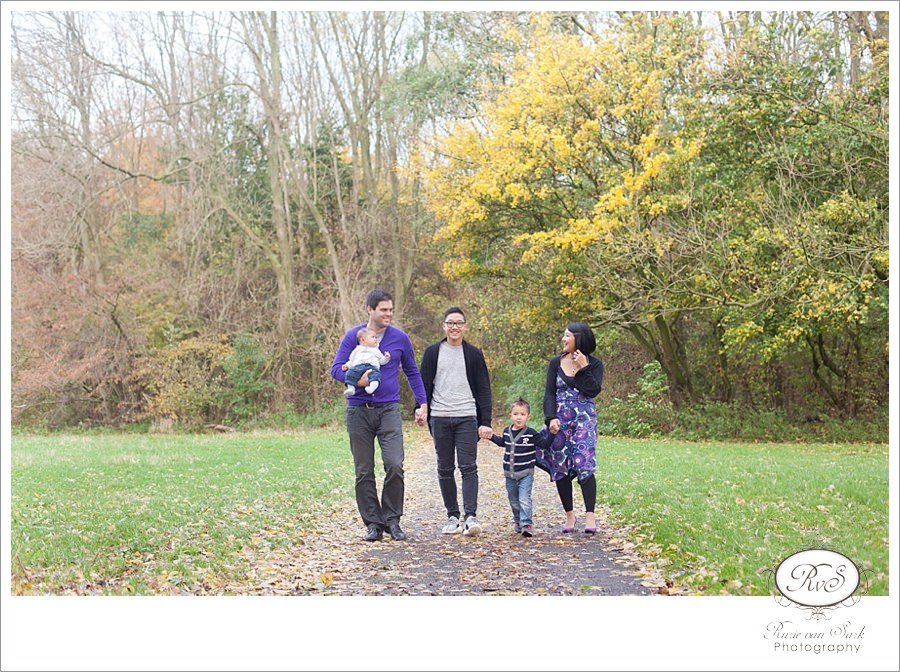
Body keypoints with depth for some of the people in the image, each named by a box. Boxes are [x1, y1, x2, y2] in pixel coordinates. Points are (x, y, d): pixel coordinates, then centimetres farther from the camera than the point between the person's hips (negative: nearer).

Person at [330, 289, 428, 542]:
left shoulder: (400, 338, 5)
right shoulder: (353, 336, 1)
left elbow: (412, 372, 15)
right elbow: (336, 369, -2)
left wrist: (422, 403, 7)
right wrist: (356, 379, -21)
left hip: (389, 409, 0)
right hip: (359, 410, 0)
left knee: (394, 465, -13)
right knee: (364, 472, 3)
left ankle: (392, 519, 3)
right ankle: (373, 523, 14)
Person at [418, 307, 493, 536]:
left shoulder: (473, 354, 7)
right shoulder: (432, 352, 8)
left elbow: (484, 390, 6)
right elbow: (424, 385, 8)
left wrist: (486, 422, -1)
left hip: (467, 418, -1)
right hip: (440, 418, 1)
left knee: (468, 467, -9)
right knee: (445, 470, 6)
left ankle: (471, 517, -11)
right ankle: (453, 517, 13)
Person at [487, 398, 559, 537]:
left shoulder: (531, 434, -10)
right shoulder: (507, 431, 4)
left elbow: (544, 444, -8)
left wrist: (551, 434, -21)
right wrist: (491, 436, 19)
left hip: (526, 474, -5)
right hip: (510, 474, 5)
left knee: (524, 500, -15)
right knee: (514, 501, 16)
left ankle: (526, 524, -13)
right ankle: (517, 520, 34)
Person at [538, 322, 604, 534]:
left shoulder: (594, 364, 3)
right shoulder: (556, 363, 8)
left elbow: (593, 390, -10)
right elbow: (549, 393, 1)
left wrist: (582, 367, -12)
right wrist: (551, 418, -12)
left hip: (584, 419, -3)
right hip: (560, 420, 3)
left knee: (584, 465, -15)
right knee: (560, 468, 2)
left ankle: (590, 515, -13)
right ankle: (569, 515, 12)